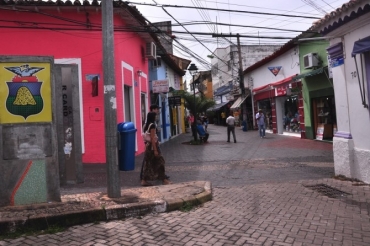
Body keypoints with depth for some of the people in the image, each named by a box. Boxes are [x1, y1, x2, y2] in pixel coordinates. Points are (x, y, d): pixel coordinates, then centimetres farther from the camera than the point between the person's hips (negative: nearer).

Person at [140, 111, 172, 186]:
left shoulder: (146, 125, 8)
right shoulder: (152, 125, -17)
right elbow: (152, 138, -19)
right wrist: (155, 150, -18)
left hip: (148, 145, 8)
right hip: (153, 145, -8)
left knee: (147, 163, 10)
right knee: (159, 162, 2)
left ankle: (144, 180, 12)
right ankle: (164, 179, 10)